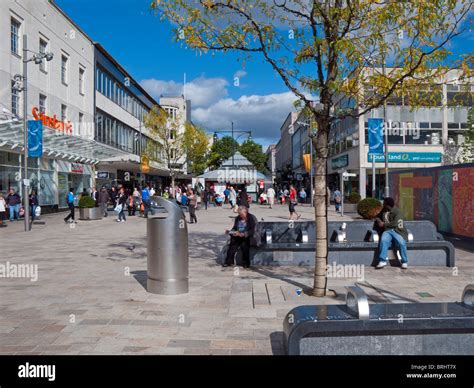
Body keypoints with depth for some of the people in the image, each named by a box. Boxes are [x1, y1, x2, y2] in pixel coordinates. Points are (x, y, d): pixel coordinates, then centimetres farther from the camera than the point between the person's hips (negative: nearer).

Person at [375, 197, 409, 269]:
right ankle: (382, 261, -30)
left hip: (398, 231, -3)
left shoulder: (397, 212, -4)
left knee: (401, 242, -34)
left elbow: (395, 223, -16)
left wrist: (384, 224, -9)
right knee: (383, 240, -33)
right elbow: (378, 217, 34)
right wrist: (378, 219, 11)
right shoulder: (383, 211, 15)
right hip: (387, 231, 3)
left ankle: (405, 262, -13)